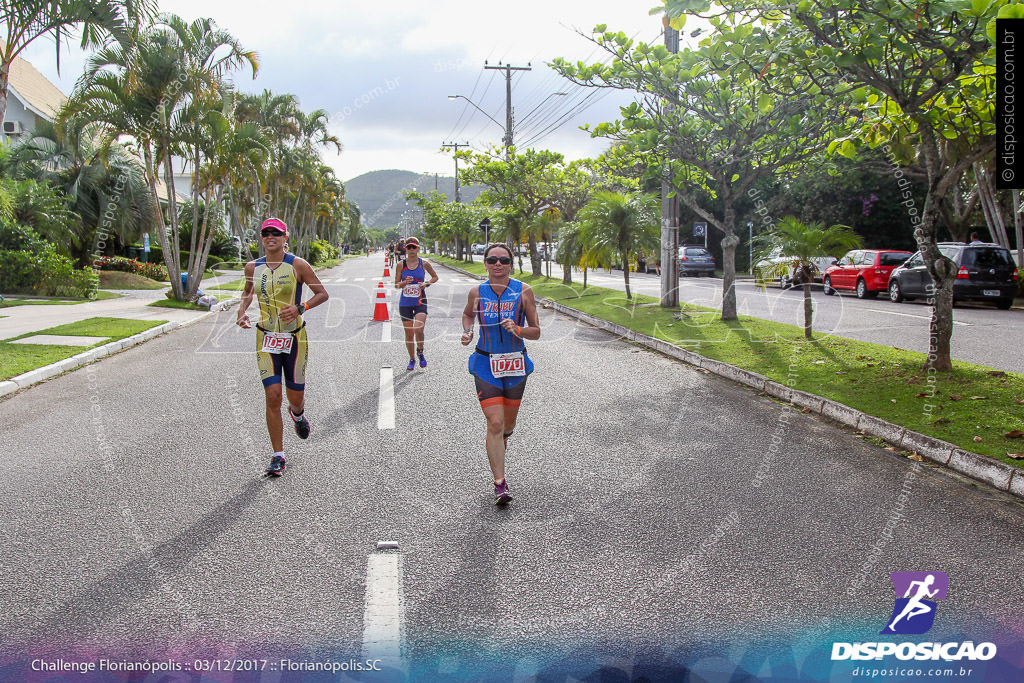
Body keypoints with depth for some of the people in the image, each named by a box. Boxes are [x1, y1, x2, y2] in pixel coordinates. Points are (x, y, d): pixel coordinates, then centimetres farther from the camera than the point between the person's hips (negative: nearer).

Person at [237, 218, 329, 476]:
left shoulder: (297, 265, -6)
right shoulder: (253, 267, 3)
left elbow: (322, 294, -2)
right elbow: (248, 292, 23)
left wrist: (300, 308, -18)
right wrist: (242, 311, 3)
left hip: (294, 338, -1)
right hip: (266, 338, 1)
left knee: (295, 397, 4)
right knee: (273, 396, -9)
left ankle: (297, 414, 45)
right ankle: (278, 456, 3)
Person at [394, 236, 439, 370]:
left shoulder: (424, 264, 0)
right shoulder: (401, 265, 1)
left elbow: (435, 277, 15)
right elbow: (396, 285, 3)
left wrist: (427, 283, -5)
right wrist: (405, 282, -18)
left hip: (420, 302, -1)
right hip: (405, 303, 1)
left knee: (418, 329, -20)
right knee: (409, 333, 5)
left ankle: (420, 353, 8)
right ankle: (412, 359, 24)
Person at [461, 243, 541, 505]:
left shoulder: (524, 291, -7)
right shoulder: (477, 292, -4)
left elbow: (536, 332, -3)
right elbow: (468, 314, 18)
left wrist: (517, 329, -22)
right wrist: (467, 332, -1)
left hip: (516, 364, 1)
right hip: (486, 364, -1)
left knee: (508, 423, 16)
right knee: (495, 423, -11)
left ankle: (500, 439, 54)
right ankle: (500, 484, -4)